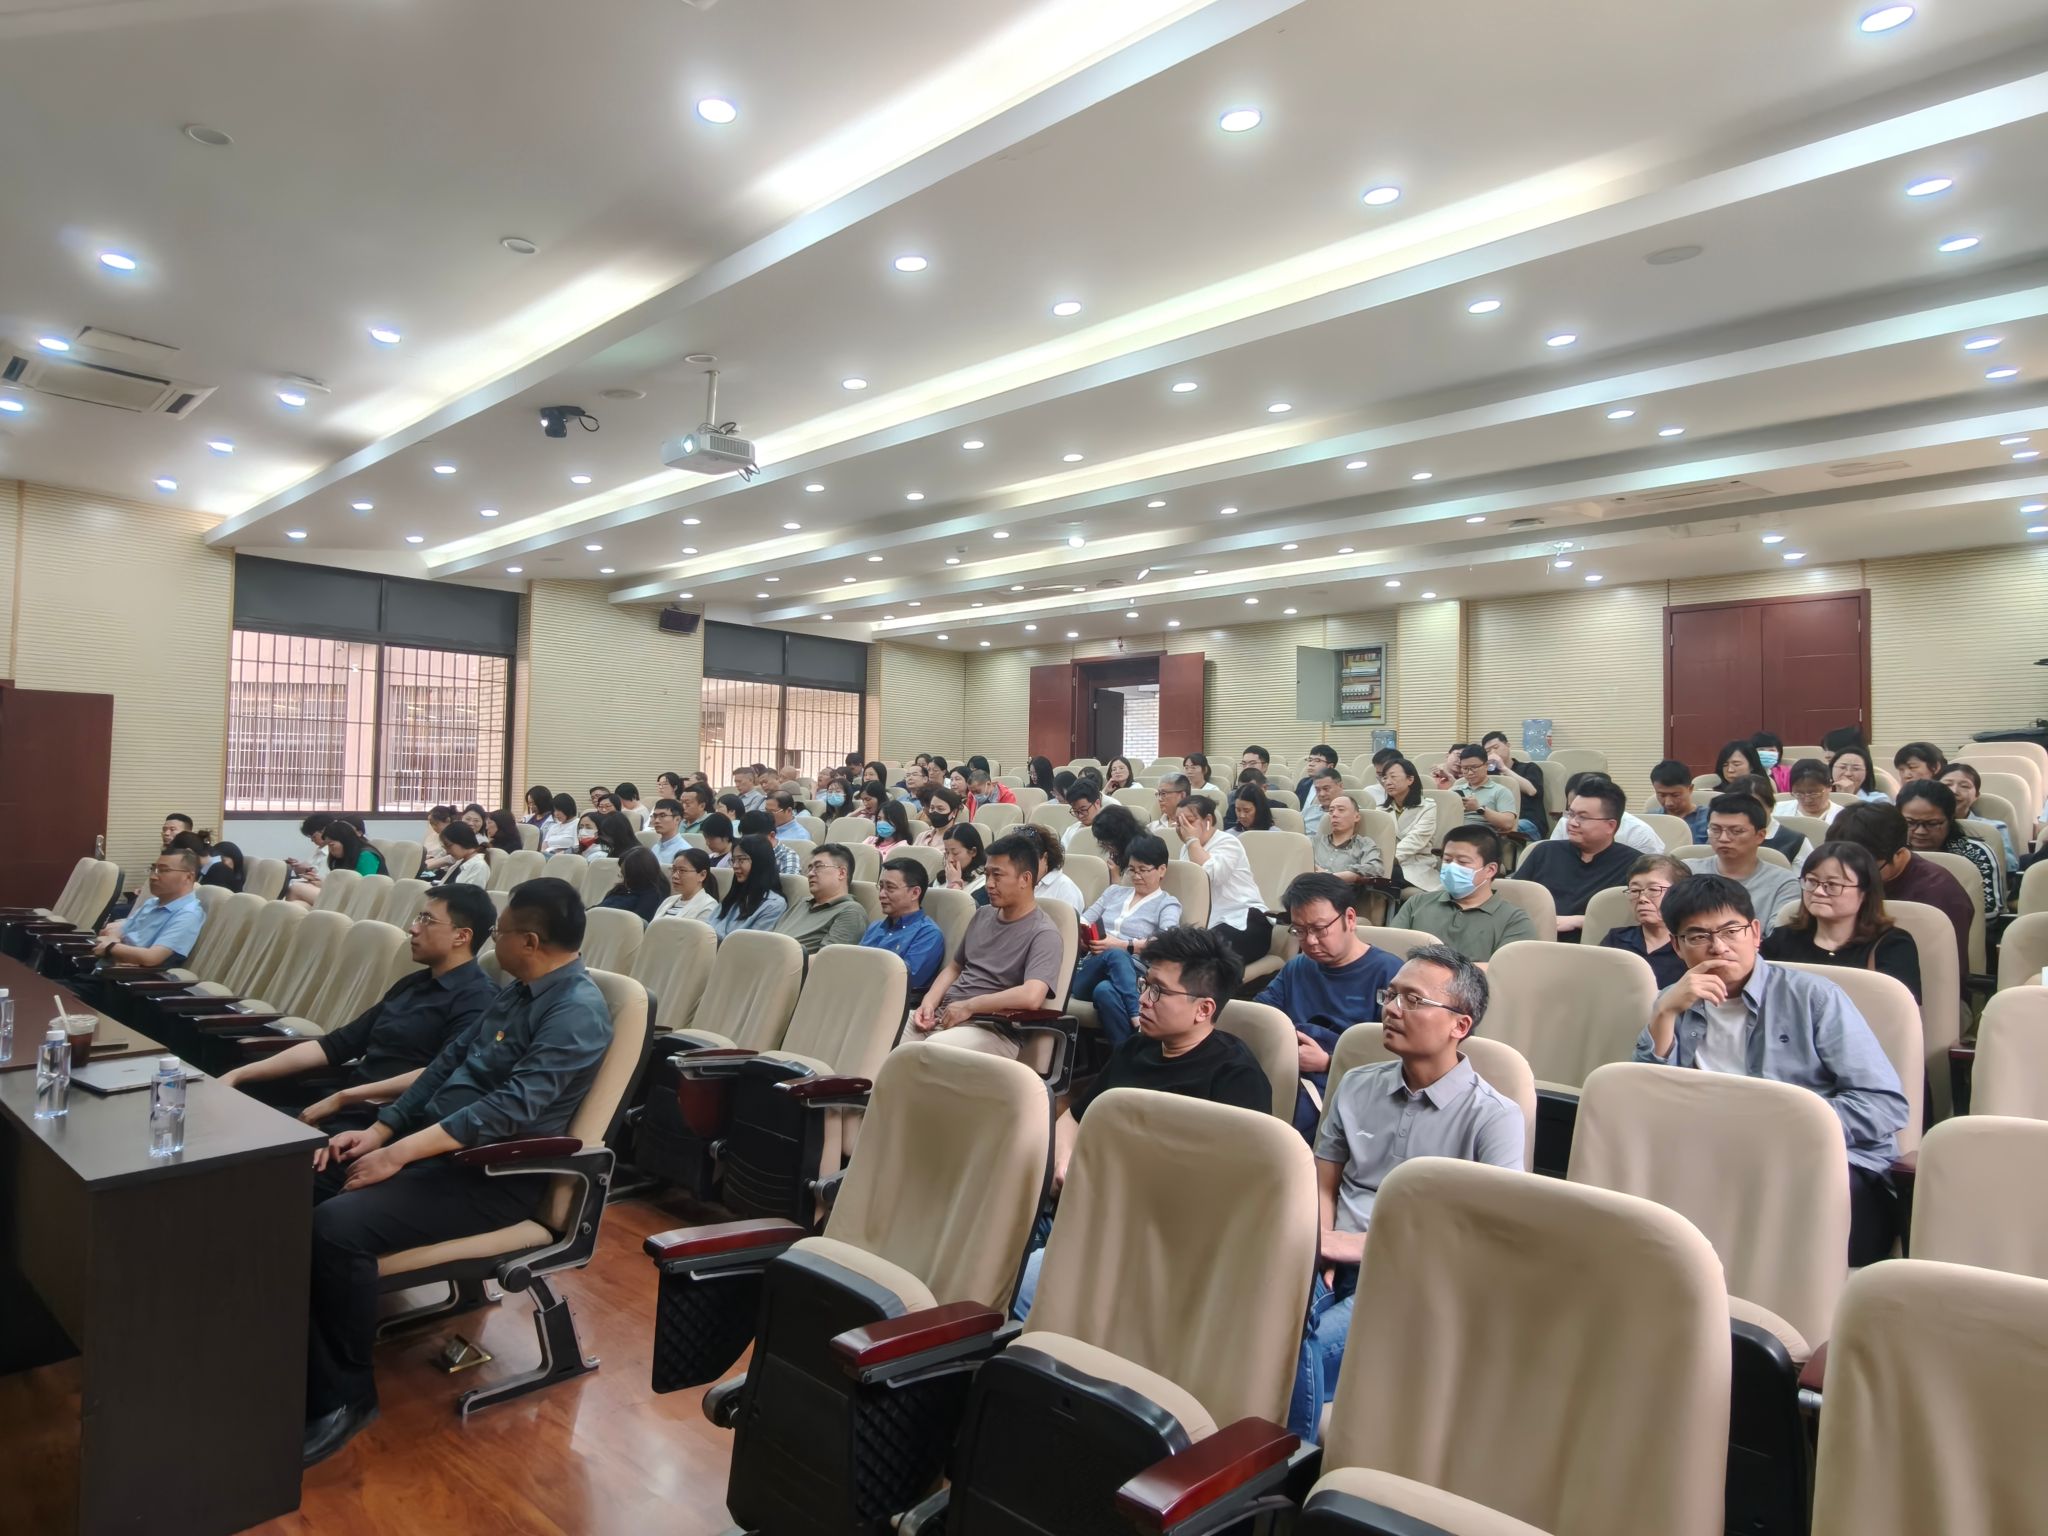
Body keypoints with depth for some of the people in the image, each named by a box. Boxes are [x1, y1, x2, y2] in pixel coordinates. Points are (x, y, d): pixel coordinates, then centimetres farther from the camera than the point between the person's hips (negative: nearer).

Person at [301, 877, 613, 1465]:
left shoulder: (578, 1012, -19)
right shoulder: (517, 990, 12)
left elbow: (510, 1108, -26)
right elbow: (448, 1061, 14)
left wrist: (399, 1153, -25)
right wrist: (379, 1130, 3)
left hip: (495, 1175, -9)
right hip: (437, 1141, 9)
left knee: (338, 1226, -25)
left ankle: (343, 1395, -6)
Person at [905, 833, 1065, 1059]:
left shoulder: (1043, 934, -9)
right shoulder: (983, 915, 17)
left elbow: (1031, 996, -24)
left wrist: (968, 1006, -15)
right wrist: (929, 1002, 5)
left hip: (991, 1030, -7)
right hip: (942, 1015, 7)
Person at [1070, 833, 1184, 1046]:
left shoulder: (1168, 904, 13)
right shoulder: (1113, 891, 29)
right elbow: (1082, 921, 20)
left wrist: (1122, 945, -17)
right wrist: (1084, 937, -5)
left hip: (1133, 975, -3)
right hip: (1091, 969, 3)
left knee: (1105, 991, -40)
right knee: (1114, 955, -36)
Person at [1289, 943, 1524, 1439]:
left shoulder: (1494, 1117, -2)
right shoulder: (1357, 1086, 14)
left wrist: (1366, 1244, -15)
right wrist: (1321, 1249, -5)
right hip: (1333, 1267, 4)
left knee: (1303, 1351, -32)